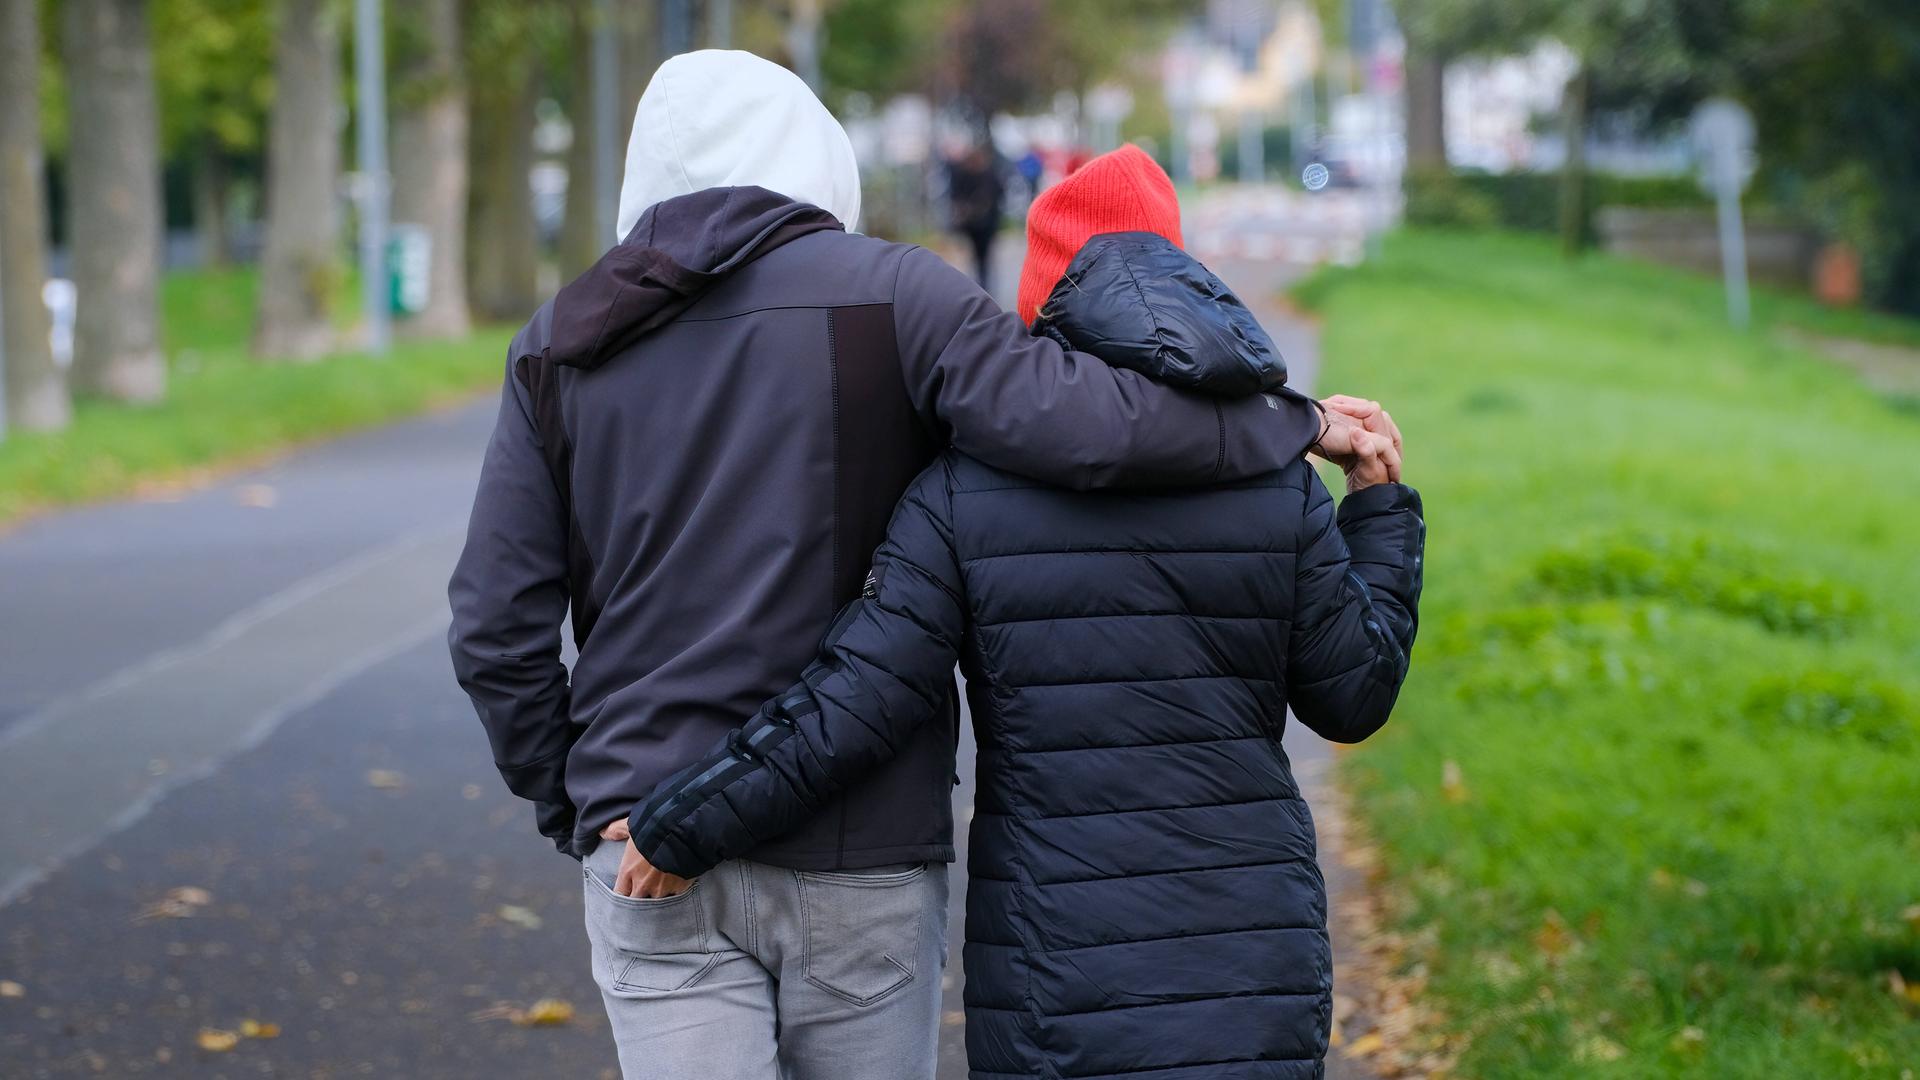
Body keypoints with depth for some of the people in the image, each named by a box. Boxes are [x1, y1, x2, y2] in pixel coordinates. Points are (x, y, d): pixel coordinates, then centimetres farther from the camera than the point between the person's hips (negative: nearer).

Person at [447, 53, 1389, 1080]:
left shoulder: (559, 342, 7)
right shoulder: (890, 296, -3)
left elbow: (496, 628, 3)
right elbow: (1071, 422, -18)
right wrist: (1288, 421, -4)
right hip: (857, 856, -2)